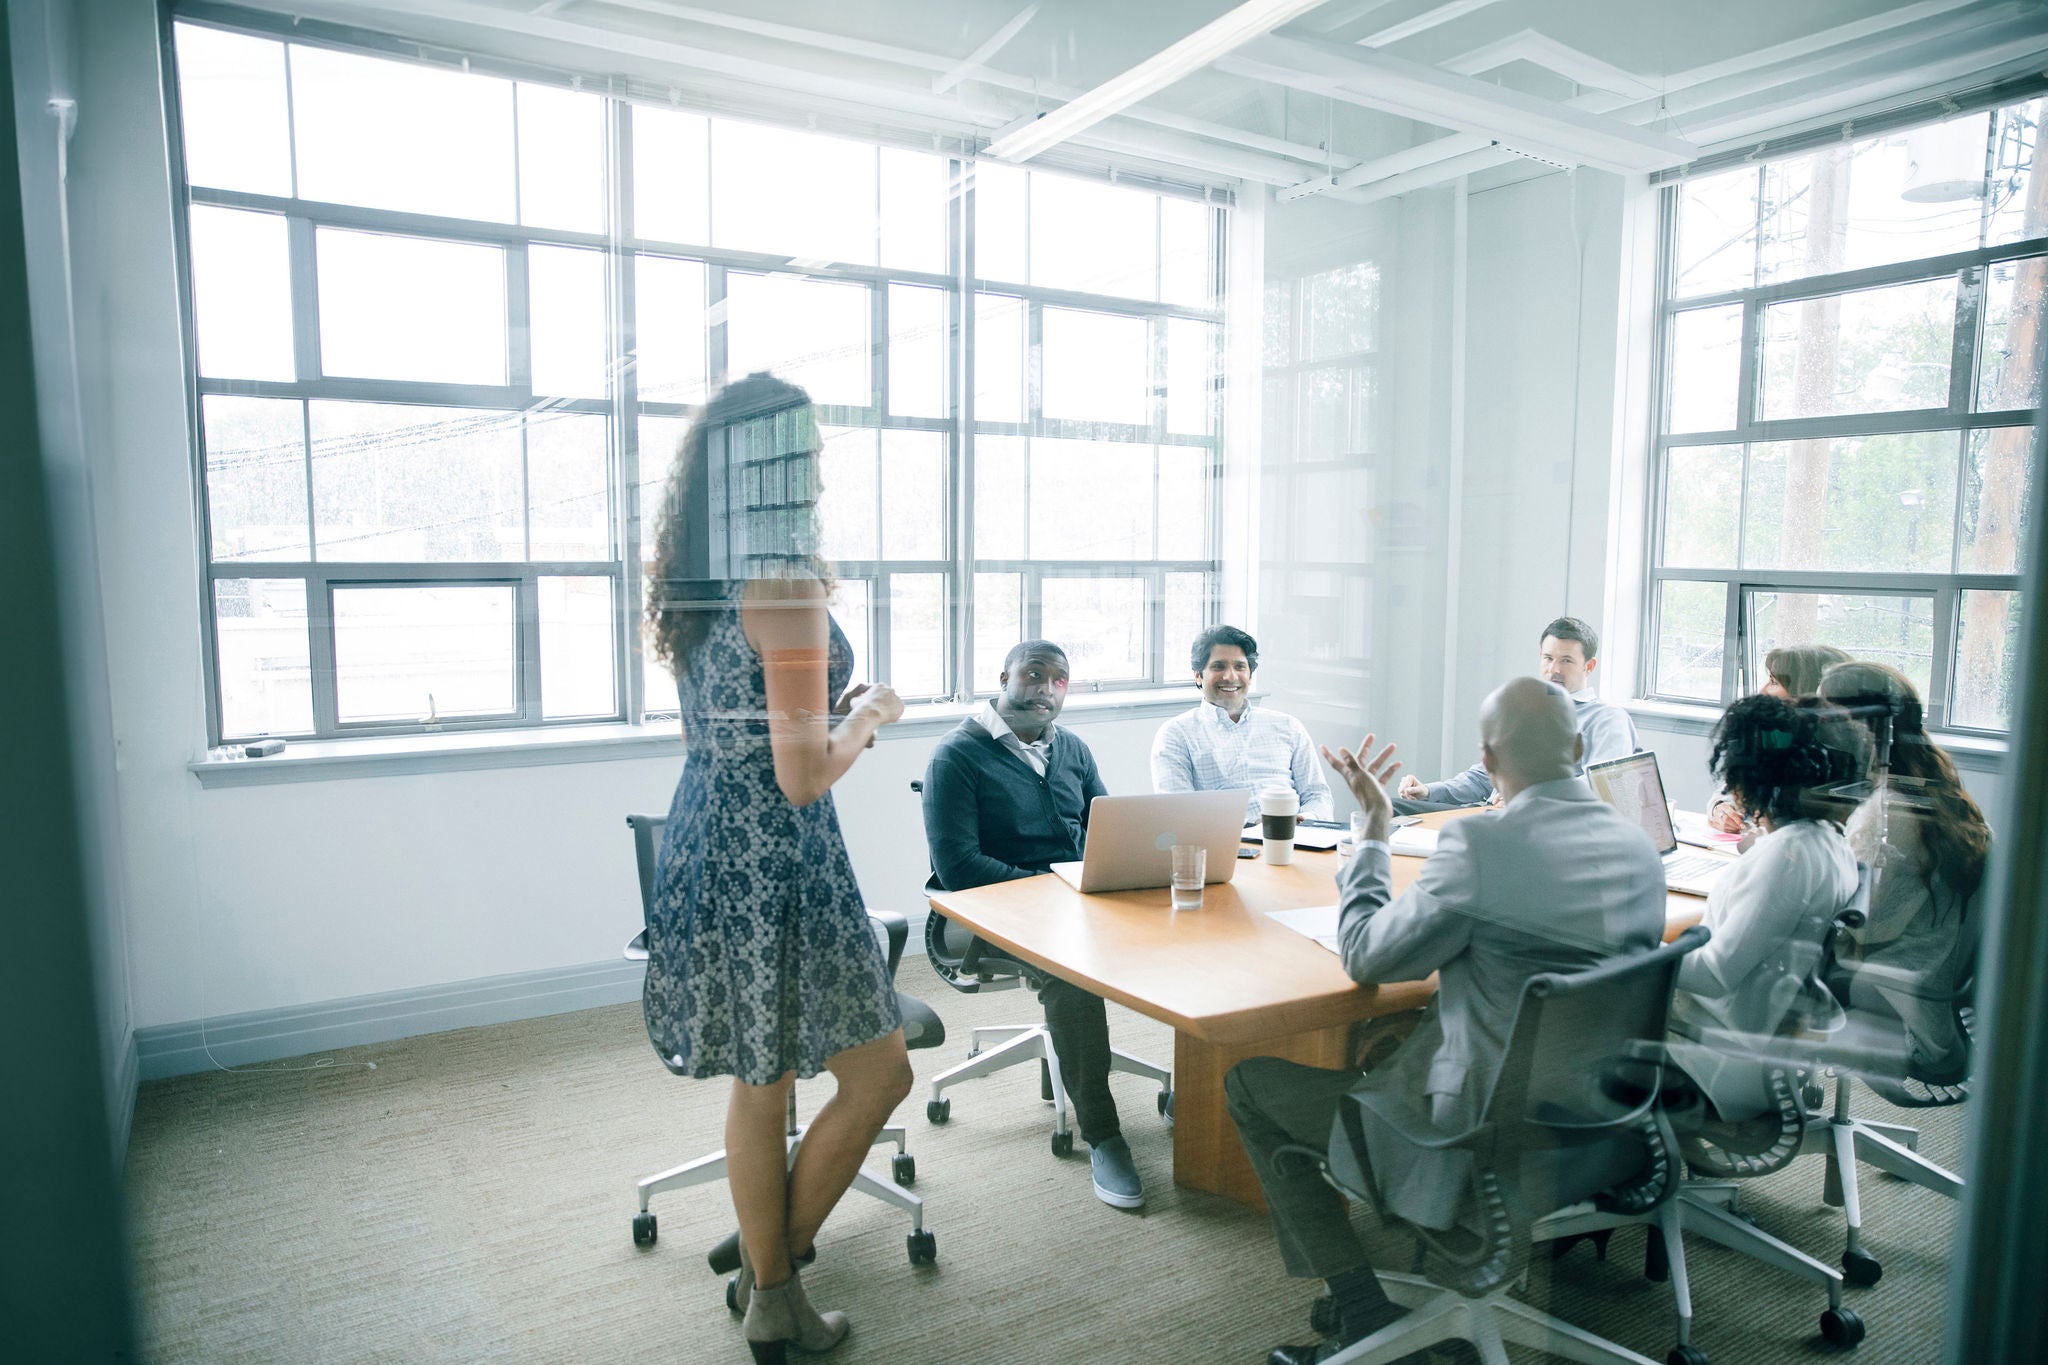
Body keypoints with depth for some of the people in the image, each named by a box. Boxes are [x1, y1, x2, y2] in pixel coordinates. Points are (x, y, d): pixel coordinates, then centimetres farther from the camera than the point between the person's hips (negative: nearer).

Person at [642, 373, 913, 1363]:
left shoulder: (692, 587, 8)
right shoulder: (784, 584, -19)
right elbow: (805, 776, -22)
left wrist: (832, 708, 19)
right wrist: (866, 716, -4)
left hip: (704, 842, 9)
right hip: (774, 864, -9)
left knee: (760, 1082, 19)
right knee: (879, 1073, 9)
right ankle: (773, 1275, 23)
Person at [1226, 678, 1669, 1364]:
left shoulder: (1479, 843, -23)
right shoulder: (1638, 845, 0)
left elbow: (1364, 957, -11)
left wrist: (1374, 830, -1)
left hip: (1488, 1143, -8)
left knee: (1250, 1084, 6)